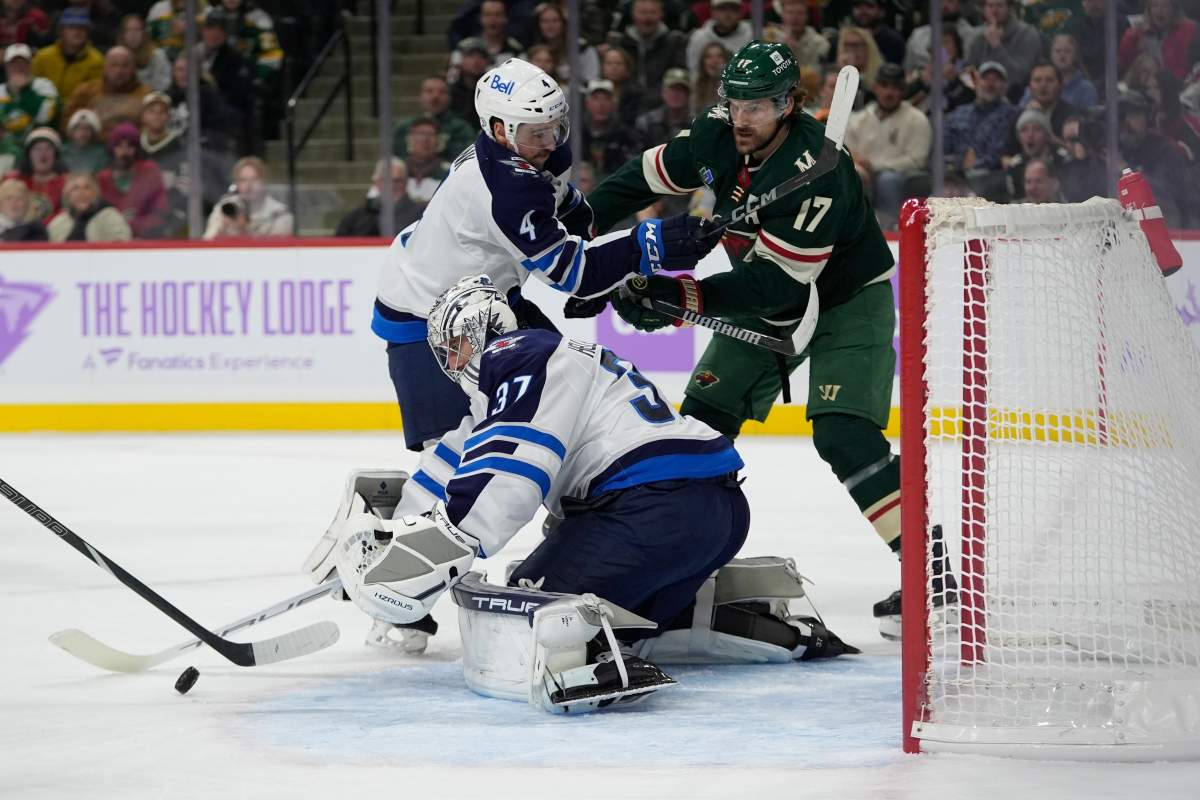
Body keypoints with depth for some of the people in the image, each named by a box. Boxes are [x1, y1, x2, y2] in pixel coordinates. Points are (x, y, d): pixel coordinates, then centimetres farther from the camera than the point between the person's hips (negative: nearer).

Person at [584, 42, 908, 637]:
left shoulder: (814, 171, -33)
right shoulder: (717, 137, -13)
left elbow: (776, 281, -34)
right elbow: (647, 176, 4)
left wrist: (683, 298, -40)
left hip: (848, 298, -7)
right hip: (768, 299, 7)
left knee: (843, 433, -23)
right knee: (704, 412, 4)